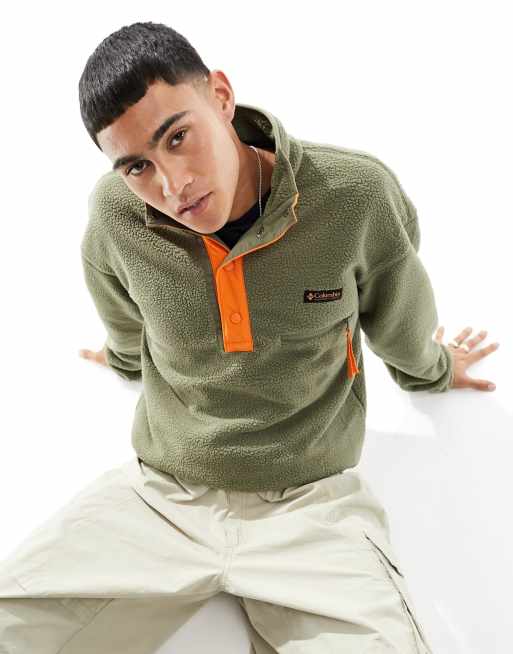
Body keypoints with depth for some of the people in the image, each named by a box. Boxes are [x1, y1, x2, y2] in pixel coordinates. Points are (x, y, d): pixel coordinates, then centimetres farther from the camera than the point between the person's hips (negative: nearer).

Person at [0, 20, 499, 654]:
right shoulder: (114, 211, -12)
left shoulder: (359, 194, -17)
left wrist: (432, 369, 24)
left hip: (311, 496, 0)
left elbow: (402, 326, 5)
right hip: (160, 490, 2)